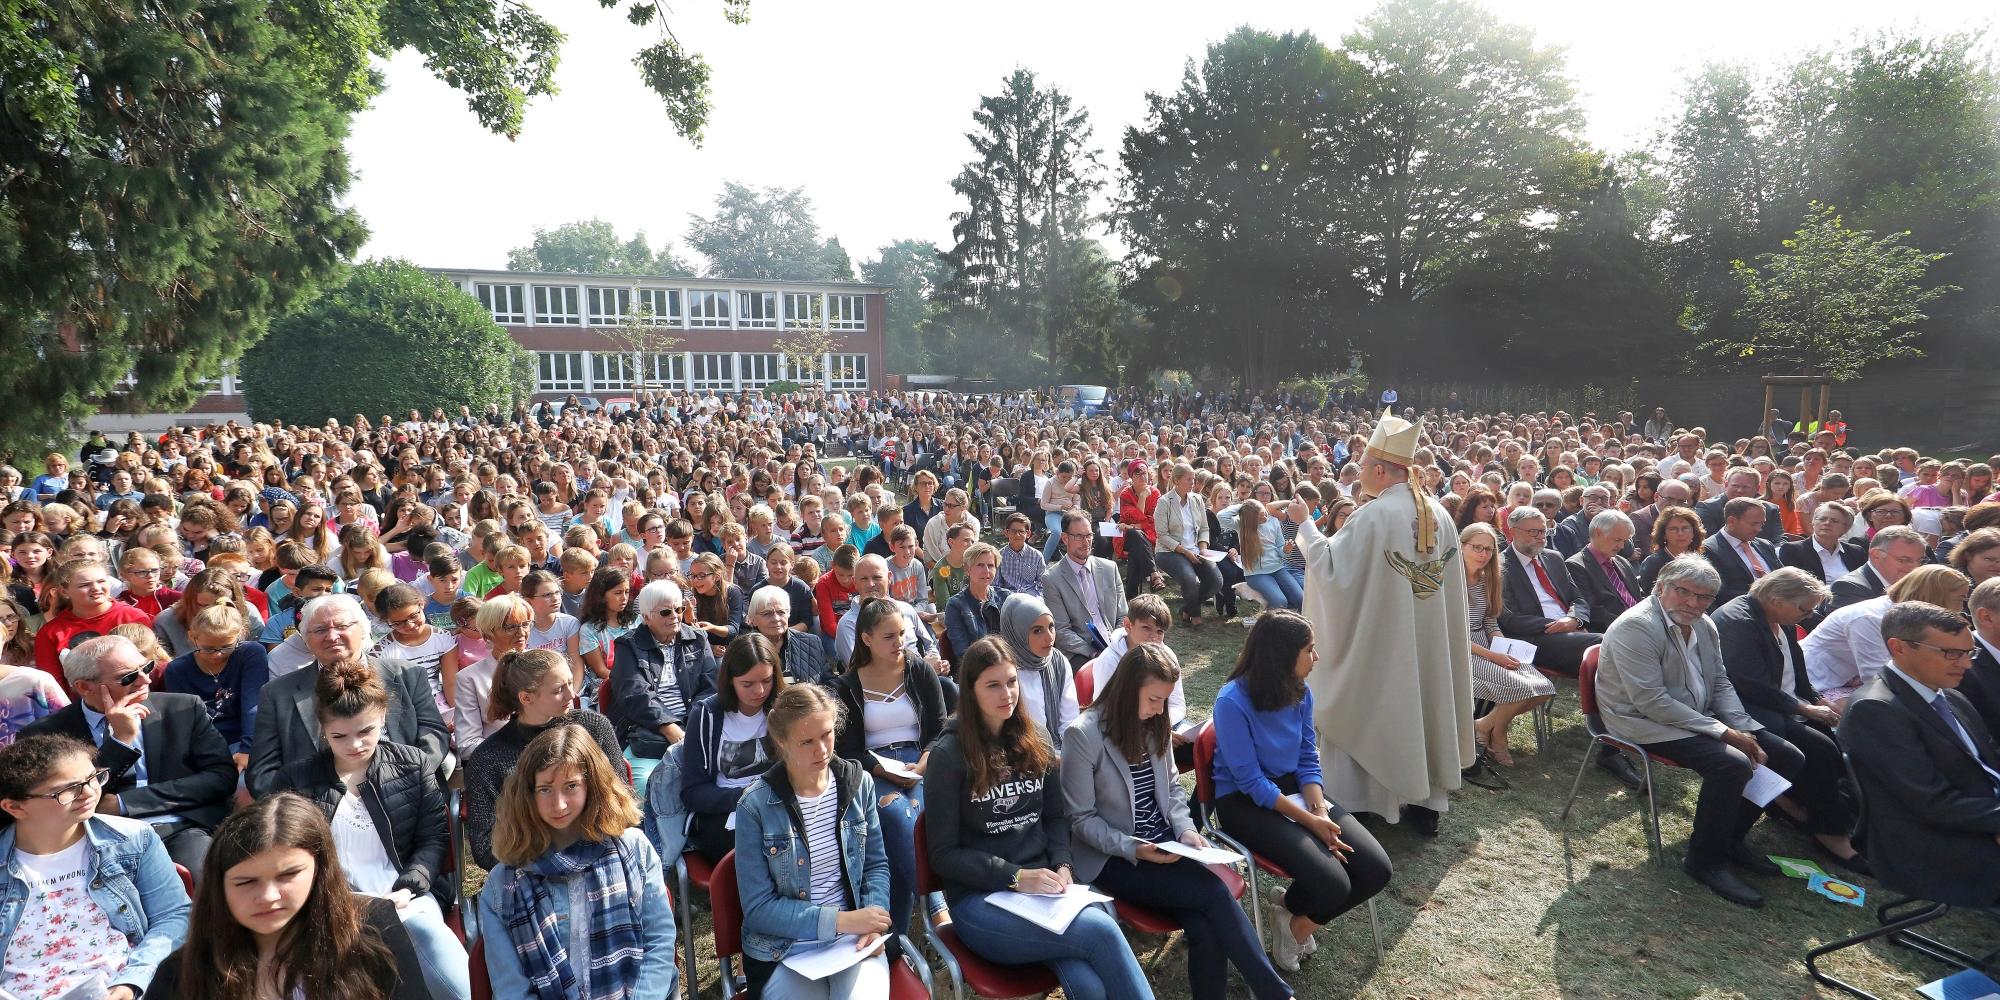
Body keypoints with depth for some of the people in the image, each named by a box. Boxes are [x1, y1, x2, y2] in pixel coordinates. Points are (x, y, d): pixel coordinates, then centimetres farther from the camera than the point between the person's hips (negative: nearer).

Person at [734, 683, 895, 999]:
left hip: (855, 941, 2)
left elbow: (876, 865, 8)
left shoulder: (858, 783, -1)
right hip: (782, 949, -2)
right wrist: (838, 920, -18)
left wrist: (873, 920, -11)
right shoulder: (755, 806, -11)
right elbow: (757, 908, -10)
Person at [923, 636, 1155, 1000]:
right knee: (1101, 931, -28)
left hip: (1042, 887, 4)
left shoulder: (1036, 739, 10)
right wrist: (1015, 876, -15)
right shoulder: (949, 755, -6)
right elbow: (943, 854, -5)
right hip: (979, 899, -4)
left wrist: (1061, 865, -2)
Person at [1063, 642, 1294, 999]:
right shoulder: (1084, 735, -16)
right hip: (1112, 859, -6)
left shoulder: (1154, 724, 6)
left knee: (1206, 930, -21)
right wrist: (1133, 849, -22)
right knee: (1214, 892, -23)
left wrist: (1186, 830, -4)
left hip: (1165, 844, 6)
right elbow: (1080, 819, -11)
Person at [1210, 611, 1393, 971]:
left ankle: (1297, 916, 15)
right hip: (1245, 802, -7)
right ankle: (1294, 915, 12)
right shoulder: (1233, 701, -23)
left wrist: (1321, 811, -13)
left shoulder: (1301, 691, -2)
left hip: (1294, 788, 7)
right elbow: (1251, 782, -20)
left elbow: (1308, 760, 4)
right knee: (1333, 884, -24)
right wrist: (1309, 821, -21)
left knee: (1376, 869, -8)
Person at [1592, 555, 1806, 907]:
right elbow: (1651, 701, -24)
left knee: (1788, 757, 1)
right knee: (1732, 763, -29)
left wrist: (1744, 732, -4)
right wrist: (1722, 732, -21)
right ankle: (1705, 859, -10)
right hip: (1647, 725, -9)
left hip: (1699, 719, 9)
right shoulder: (1636, 627, -20)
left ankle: (1730, 836, 15)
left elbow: (1721, 684, 14)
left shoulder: (1704, 626, 9)